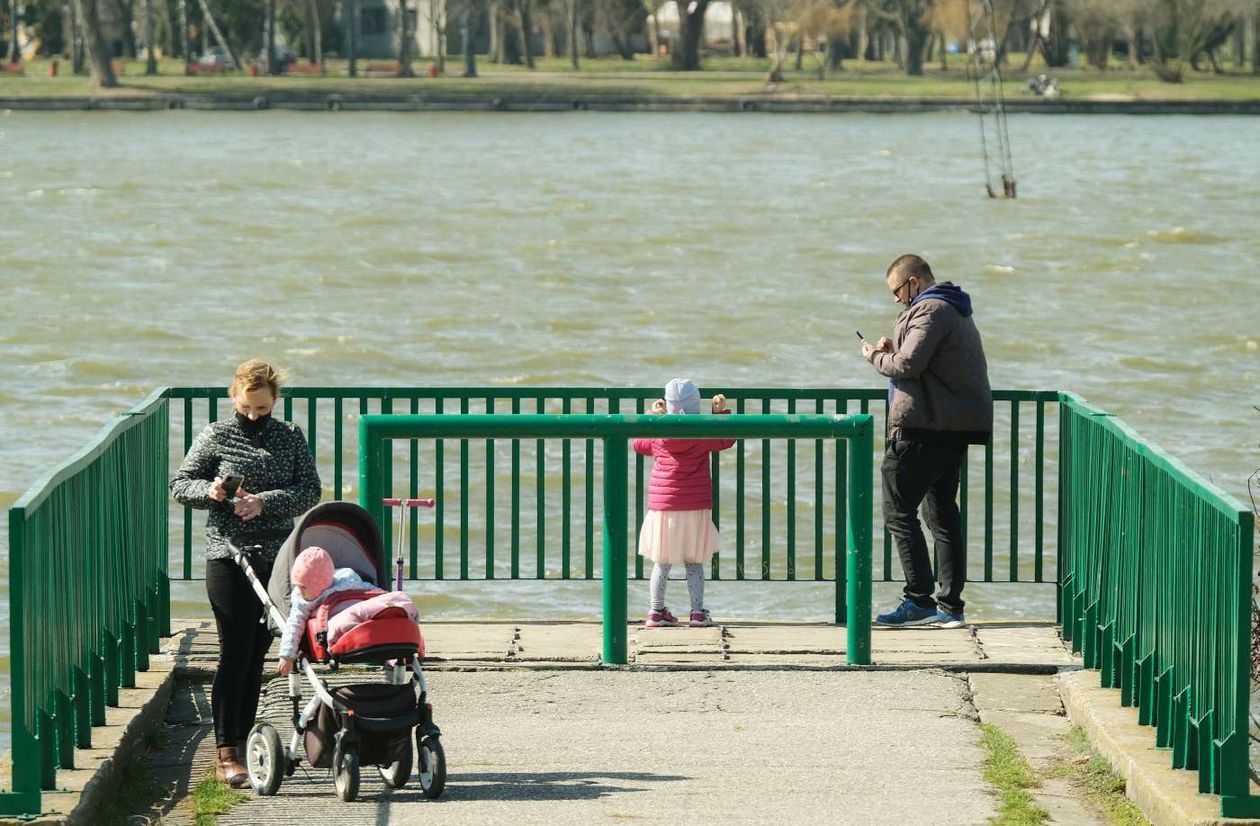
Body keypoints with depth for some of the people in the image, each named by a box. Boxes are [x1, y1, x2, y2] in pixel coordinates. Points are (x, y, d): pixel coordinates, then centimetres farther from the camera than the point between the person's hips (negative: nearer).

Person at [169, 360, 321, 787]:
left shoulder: (291, 438, 7)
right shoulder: (215, 437, 1)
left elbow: (310, 492, 0)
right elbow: (179, 485, 6)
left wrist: (264, 502, -15)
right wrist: (209, 491, -16)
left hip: (277, 559, 3)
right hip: (228, 557, -3)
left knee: (257, 655, 7)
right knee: (235, 654, -8)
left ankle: (243, 742, 16)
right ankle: (226, 754, -8)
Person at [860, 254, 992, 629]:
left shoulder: (930, 310, -12)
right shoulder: (956, 310, 21)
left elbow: (908, 365, -20)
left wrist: (876, 358, -2)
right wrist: (892, 350, 10)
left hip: (924, 427, -10)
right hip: (955, 429, 10)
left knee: (899, 512, -6)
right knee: (943, 515, 13)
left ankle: (920, 601, -9)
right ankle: (950, 605, 13)